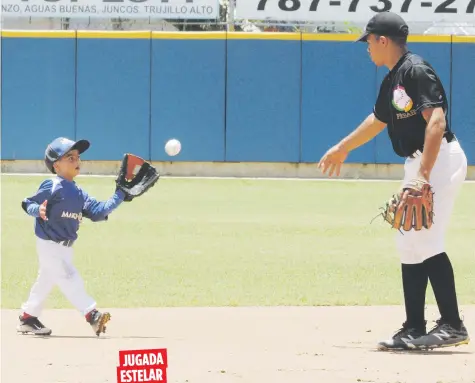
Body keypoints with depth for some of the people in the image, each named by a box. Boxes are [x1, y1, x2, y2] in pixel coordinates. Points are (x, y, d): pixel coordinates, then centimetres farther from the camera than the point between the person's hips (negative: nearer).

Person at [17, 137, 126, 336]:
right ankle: (92, 315, -17)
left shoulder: (79, 193, 7)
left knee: (46, 281, 17)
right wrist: (39, 211, -37)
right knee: (69, 278, -12)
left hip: (65, 246, 9)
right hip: (50, 245, -9)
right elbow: (28, 204, -15)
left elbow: (97, 212, 2)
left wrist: (120, 195, -2)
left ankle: (27, 319, 29)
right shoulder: (52, 187, -17)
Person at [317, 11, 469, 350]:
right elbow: (379, 120, 34)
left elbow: (437, 122, -24)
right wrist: (343, 149, 47)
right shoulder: (392, 80, 17)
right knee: (410, 245, 10)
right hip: (419, 163, 10)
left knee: (426, 242, -16)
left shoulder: (417, 71, -14)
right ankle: (414, 330, 13)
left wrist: (424, 173, -30)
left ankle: (452, 325, -17)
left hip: (439, 160, -10)